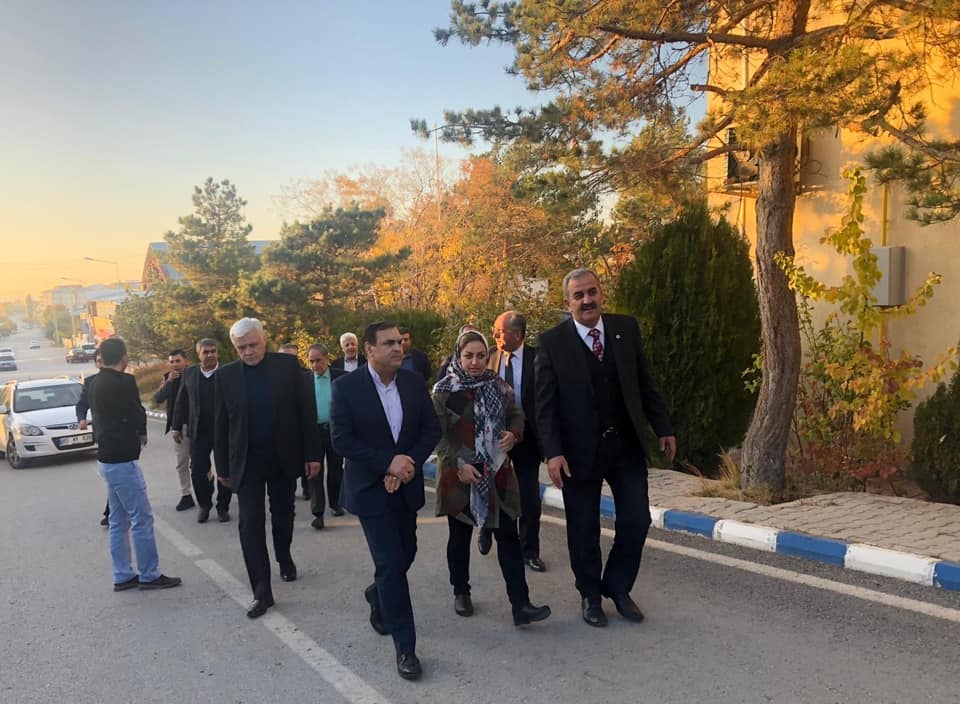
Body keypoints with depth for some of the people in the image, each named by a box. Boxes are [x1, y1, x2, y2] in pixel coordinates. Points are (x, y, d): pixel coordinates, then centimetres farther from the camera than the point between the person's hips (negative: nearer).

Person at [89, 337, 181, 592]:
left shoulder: (96, 384, 10)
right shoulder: (124, 382, -16)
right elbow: (137, 416, -11)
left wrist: (134, 433, 5)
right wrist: (141, 434, 9)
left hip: (107, 458, 9)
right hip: (122, 460, -9)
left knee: (118, 521, 13)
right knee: (142, 518, -2)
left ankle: (122, 576, 18)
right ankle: (149, 575, 4)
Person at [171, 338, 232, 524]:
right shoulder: (189, 373, 4)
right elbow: (181, 401, 10)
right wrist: (177, 427, 9)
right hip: (198, 432, 3)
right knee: (197, 471, 5)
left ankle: (223, 507, 21)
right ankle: (204, 505, 24)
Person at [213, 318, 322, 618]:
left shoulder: (288, 365, -5)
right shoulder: (225, 375, -2)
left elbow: (306, 411, -3)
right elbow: (220, 425, 3)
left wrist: (312, 453, -5)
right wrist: (222, 467, 5)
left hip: (283, 457, 1)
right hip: (246, 460, 0)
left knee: (283, 514, 17)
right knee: (250, 523, -6)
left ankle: (284, 558, 43)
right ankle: (261, 591, 0)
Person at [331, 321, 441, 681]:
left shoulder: (414, 381, -1)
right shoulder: (346, 386, -13)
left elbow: (432, 428, 1)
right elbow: (341, 441, -15)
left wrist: (411, 462, -15)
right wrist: (388, 463, -22)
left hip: (406, 485, 5)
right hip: (370, 487, -5)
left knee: (406, 554, 17)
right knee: (391, 563, -6)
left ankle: (378, 595, 49)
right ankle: (405, 647, 6)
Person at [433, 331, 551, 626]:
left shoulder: (499, 386, 3)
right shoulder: (444, 390, -6)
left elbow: (516, 415, 13)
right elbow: (437, 434, -9)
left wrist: (513, 433, -9)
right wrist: (459, 464, -18)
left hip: (497, 472, 2)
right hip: (460, 474, -2)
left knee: (508, 535, -2)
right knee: (460, 535, 13)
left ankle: (520, 604, -2)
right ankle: (461, 592, 31)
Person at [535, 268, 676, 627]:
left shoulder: (626, 328, 2)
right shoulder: (552, 343, -8)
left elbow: (645, 384, 7)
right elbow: (545, 405, -9)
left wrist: (663, 428, 4)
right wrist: (553, 453, -16)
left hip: (626, 445, 3)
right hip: (580, 450, -3)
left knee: (636, 520, 5)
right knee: (584, 530, 8)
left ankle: (618, 587, 28)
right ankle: (590, 595, 30)